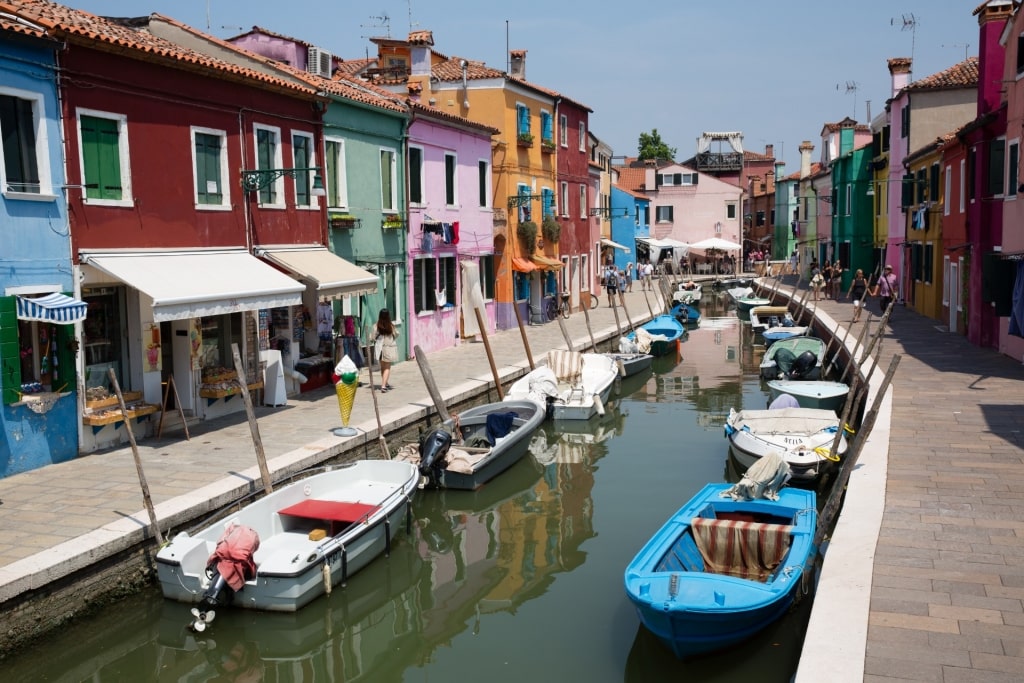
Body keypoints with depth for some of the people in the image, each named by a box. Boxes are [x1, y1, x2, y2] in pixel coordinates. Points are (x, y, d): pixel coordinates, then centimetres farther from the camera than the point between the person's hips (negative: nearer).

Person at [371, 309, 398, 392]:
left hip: (380, 348, 2)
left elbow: (374, 337, -5)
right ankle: (383, 385, -10)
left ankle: (385, 384, 30)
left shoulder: (376, 326, -10)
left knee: (383, 367, 17)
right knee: (387, 368, 3)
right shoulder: (391, 326, -13)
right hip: (389, 348, -2)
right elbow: (396, 335, 1)